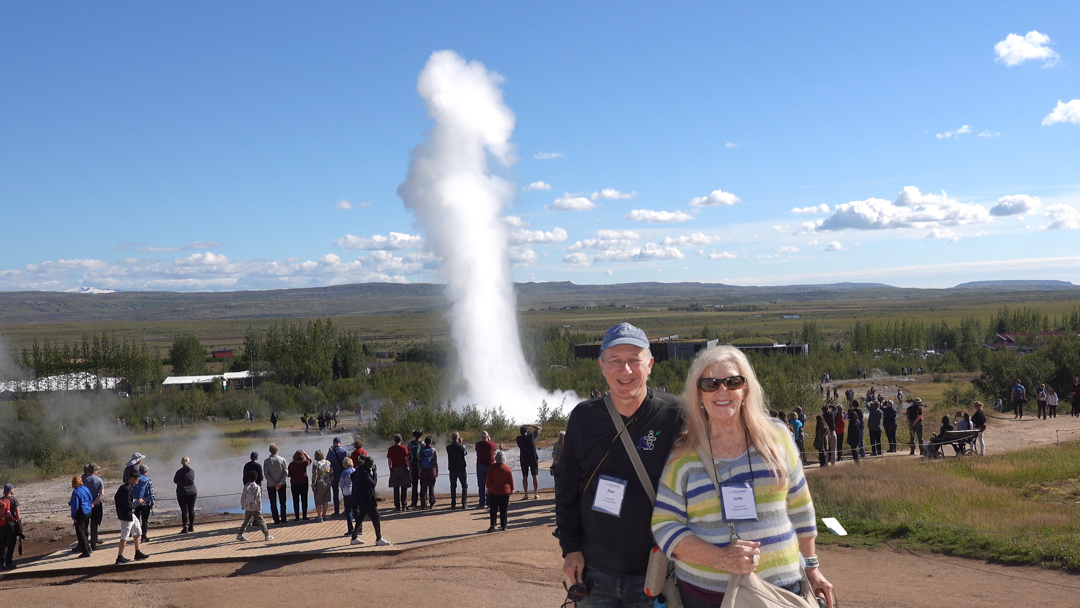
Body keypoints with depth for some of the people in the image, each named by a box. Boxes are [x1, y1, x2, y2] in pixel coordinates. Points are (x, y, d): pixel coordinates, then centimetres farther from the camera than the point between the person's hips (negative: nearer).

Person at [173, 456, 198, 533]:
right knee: (191, 509, 12)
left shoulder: (179, 472, -13)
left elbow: (175, 481, 0)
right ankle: (191, 526, 17)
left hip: (182, 493, -3)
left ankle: (185, 527, -1)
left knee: (184, 510, 0)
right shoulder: (192, 471, -3)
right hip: (192, 492, 3)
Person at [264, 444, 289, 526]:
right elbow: (286, 473, -10)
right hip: (282, 485, 1)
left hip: (270, 485, -1)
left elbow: (266, 474, -11)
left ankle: (277, 521, 3)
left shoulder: (266, 461, -9)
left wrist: (274, 483, -11)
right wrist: (280, 483, -11)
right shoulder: (282, 460, -7)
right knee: (282, 503, 13)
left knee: (273, 504, 6)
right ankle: (283, 519, 14)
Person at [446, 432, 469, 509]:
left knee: (453, 487, 10)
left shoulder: (448, 447, -6)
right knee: (464, 486, 9)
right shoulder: (461, 446, -11)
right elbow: (466, 453, 6)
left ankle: (453, 504, 7)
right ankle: (464, 503, 1)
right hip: (461, 469, -2)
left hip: (452, 470, 2)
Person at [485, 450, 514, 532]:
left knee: (493, 510, 6)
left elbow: (488, 480, -3)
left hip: (493, 492, 0)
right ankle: (503, 526, 11)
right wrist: (512, 489, 16)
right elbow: (511, 481, 1)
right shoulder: (507, 469, -6)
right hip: (505, 492, 0)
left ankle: (492, 525, 3)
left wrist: (488, 487, 12)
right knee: (503, 510, 8)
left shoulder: (492, 468, -7)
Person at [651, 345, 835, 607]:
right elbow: (664, 526, -6)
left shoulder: (777, 438, 2)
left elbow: (799, 508, 11)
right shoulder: (681, 456, -4)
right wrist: (721, 558, -18)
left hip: (782, 587, 1)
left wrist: (811, 566, 14)